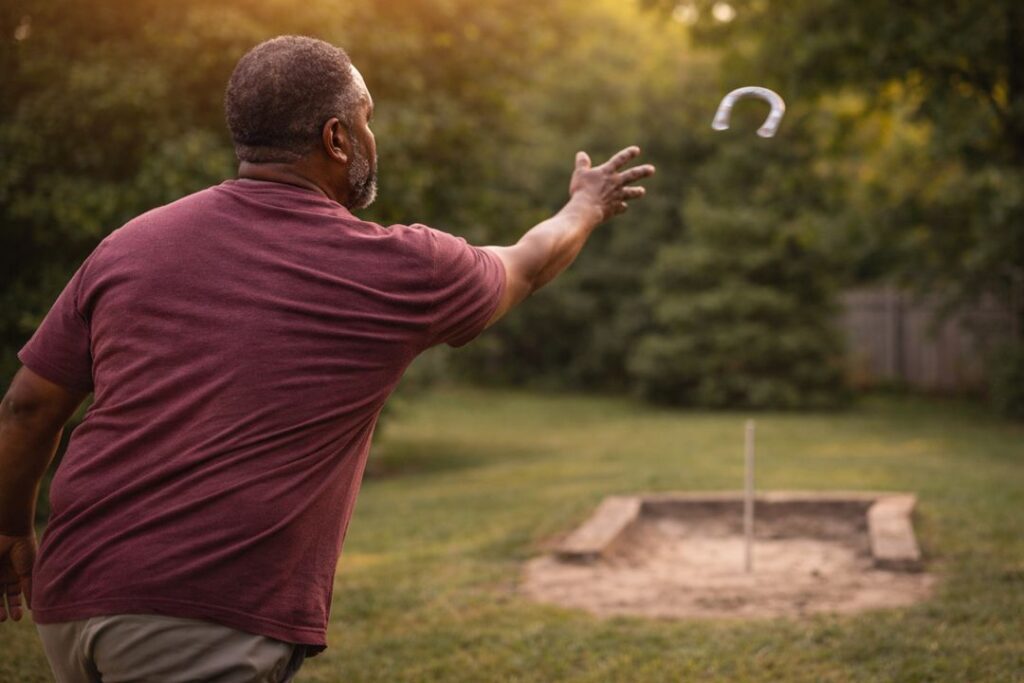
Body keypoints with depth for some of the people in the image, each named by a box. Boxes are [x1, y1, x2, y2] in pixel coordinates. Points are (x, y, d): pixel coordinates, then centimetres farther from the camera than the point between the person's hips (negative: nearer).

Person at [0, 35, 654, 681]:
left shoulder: (130, 244, 7)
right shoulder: (397, 268, -1)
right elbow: (524, 266, 20)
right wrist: (587, 207, 41)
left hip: (69, 604, 6)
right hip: (204, 625, -6)